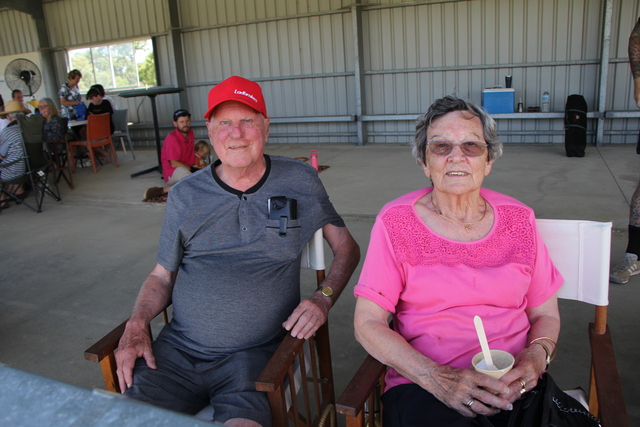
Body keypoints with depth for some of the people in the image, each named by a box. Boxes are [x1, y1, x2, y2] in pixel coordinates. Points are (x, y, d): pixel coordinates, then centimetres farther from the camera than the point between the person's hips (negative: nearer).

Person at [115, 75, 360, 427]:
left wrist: (323, 298, -6)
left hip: (255, 354, -2)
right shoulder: (185, 195, 7)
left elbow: (346, 246, 11)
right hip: (179, 349, 3)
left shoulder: (299, 181, 3)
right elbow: (162, 275, 14)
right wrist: (136, 325, -4)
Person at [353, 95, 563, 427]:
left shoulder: (518, 219, 6)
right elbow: (367, 323, -6)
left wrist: (536, 357, -8)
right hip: (422, 386, -2)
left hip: (514, 385, 3)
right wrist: (438, 378, -18)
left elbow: (545, 313, 14)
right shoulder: (396, 222, -3)